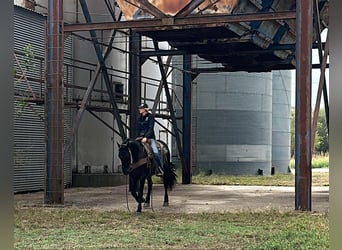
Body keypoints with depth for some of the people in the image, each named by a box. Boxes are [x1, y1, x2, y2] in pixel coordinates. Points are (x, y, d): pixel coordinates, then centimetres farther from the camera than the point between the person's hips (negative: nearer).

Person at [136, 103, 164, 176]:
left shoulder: (150, 116, -3)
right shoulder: (139, 118, 14)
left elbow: (150, 128, -12)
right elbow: (138, 129, 17)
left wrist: (146, 137, -22)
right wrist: (138, 138, 3)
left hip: (150, 137, -6)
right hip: (141, 137, 6)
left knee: (155, 152, -21)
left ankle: (160, 169, -14)